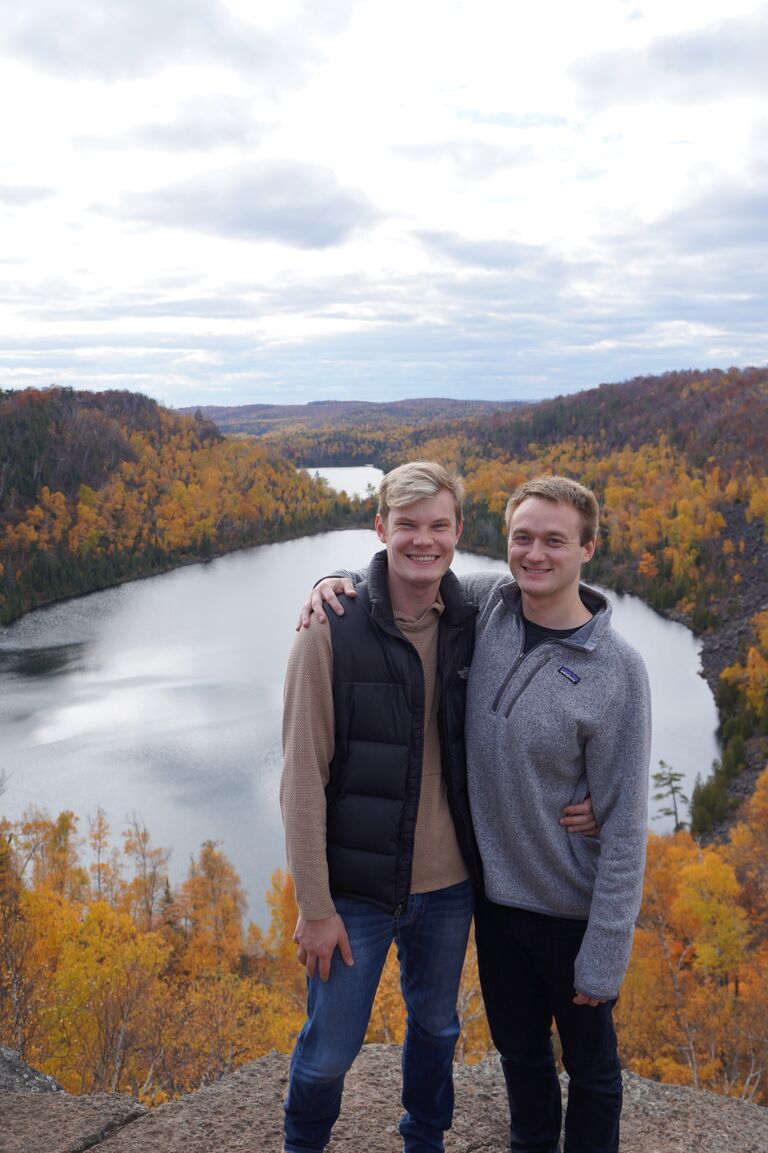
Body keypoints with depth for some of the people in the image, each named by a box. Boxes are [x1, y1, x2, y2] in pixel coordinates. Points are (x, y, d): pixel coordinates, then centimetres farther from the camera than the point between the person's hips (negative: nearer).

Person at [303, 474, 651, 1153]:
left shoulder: (617, 670, -21)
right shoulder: (487, 602, -9)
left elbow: (624, 823, -17)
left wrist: (604, 956, -14)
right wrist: (334, 580, -13)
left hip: (572, 911, -4)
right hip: (495, 892, 4)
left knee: (591, 1069, 20)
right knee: (520, 1052, 26)